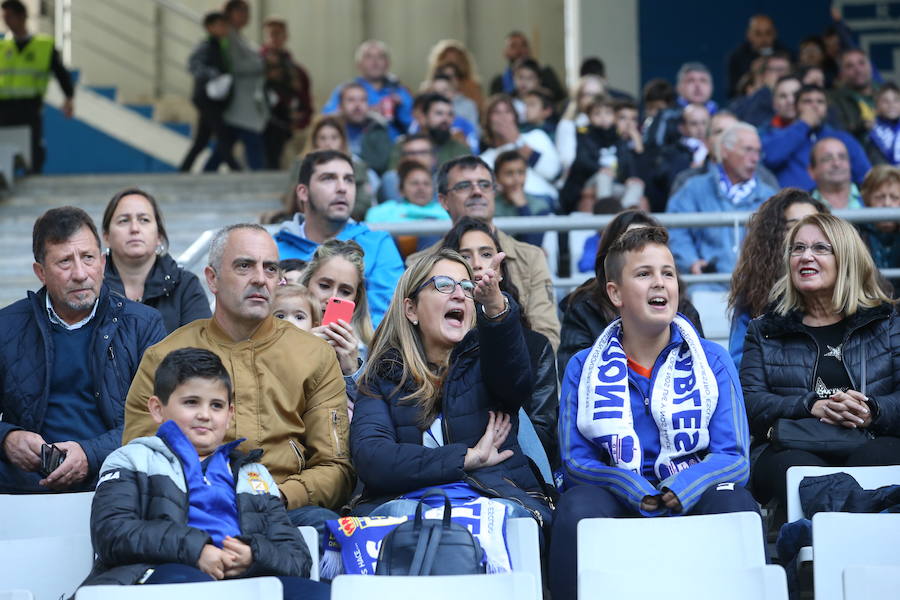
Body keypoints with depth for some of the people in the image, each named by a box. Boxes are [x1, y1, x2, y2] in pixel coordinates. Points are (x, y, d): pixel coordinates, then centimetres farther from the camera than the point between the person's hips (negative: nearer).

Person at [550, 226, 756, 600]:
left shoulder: (713, 361, 10)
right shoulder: (584, 369, 10)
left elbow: (733, 457, 2)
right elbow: (574, 460, 1)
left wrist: (680, 492, -21)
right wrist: (637, 494, -20)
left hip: (691, 499, 0)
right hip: (614, 497, 0)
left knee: (736, 505, -33)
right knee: (577, 508, -34)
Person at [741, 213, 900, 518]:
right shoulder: (764, 330, 23)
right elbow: (750, 402, 7)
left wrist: (873, 411, -16)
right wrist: (811, 407, -12)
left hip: (873, 444, 0)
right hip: (792, 448, 0)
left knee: (874, 460, -37)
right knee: (797, 469, -37)